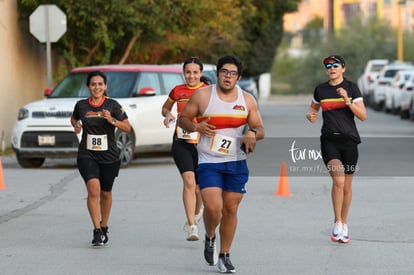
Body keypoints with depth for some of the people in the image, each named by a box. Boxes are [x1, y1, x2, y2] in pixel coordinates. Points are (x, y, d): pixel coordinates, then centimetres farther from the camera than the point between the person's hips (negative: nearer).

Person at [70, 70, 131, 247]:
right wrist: (76, 126, 1)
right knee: (93, 189, -20)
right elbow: (74, 118, 23)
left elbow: (127, 128, -5)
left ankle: (104, 228, 35)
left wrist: (112, 120, -21)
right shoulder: (81, 105, 1)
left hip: (109, 156, 1)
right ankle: (97, 231, -20)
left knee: (106, 193, 14)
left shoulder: (112, 105, -4)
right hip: (87, 155, -1)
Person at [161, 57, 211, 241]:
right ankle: (191, 226, -17)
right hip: (181, 142, 0)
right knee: (189, 181, -17)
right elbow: (165, 108, 23)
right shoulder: (177, 91, 7)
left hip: (202, 142, 0)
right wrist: (168, 114, 1)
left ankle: (197, 211, 45)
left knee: (199, 185, 11)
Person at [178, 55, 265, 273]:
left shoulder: (247, 100, 4)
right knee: (213, 207, -17)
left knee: (230, 209, 7)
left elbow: (260, 129, 7)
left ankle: (224, 255, 22)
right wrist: (196, 127, -16)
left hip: (236, 163, 3)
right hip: (208, 162, -3)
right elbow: (183, 119, 5)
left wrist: (253, 133, -16)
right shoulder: (202, 95, -3)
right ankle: (210, 238, 16)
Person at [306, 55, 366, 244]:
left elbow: (363, 116, -4)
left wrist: (348, 100, -17)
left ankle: (344, 225, 26)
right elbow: (313, 108, 25)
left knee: (347, 186, 8)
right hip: (329, 141, 0)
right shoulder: (321, 89, 9)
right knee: (338, 180, -21)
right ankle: (337, 223, -12)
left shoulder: (351, 88, 2)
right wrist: (310, 115, 2)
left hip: (349, 141, 0)